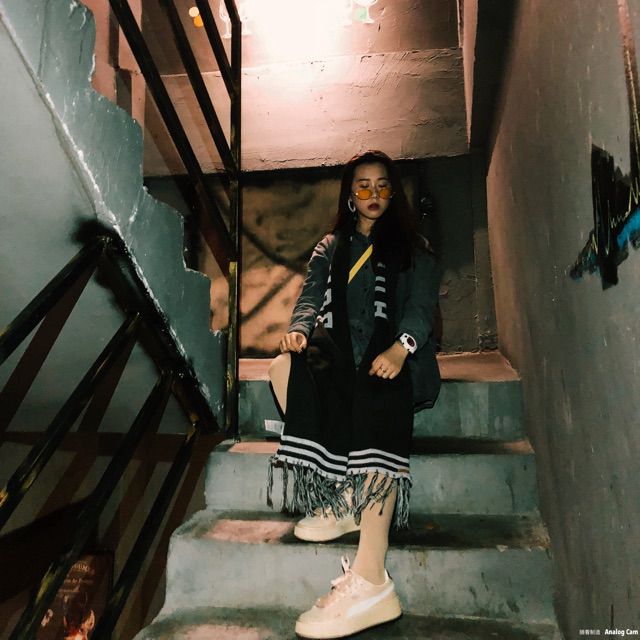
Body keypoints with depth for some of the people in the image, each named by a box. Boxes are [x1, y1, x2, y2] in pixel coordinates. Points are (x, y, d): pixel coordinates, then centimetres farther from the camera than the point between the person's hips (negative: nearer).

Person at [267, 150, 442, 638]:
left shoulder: (413, 248, 17)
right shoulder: (330, 248, 25)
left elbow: (422, 305, 1)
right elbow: (312, 297, 13)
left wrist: (400, 347, -21)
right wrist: (299, 330, -13)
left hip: (392, 356, -3)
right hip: (341, 353, 3)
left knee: (376, 398, -38)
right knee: (285, 366, -30)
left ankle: (370, 581, -44)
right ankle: (341, 500, -24)